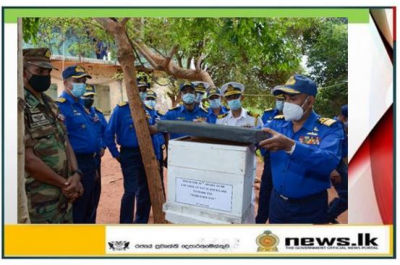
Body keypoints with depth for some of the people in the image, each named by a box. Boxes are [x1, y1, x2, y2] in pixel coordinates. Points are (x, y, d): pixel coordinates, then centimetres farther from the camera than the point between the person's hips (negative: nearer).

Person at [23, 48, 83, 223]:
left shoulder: (49, 104, 12)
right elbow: (28, 160, -20)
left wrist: (75, 175, -3)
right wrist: (64, 183, -11)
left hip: (64, 194, 8)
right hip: (39, 200, -8)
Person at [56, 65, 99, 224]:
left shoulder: (81, 105, 14)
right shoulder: (61, 106, -15)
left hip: (89, 162, 10)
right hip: (76, 164, -10)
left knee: (88, 207, 20)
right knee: (77, 211, 2)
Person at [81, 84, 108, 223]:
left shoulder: (98, 112, 11)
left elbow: (105, 130, 16)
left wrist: (103, 146, 6)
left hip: (96, 157, 7)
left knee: (96, 189, 15)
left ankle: (91, 220, 31)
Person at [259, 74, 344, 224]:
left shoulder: (329, 128, -14)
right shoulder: (277, 123, 0)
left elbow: (329, 162, -31)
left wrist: (290, 146, -44)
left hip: (310, 208, -3)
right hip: (277, 201, 4)